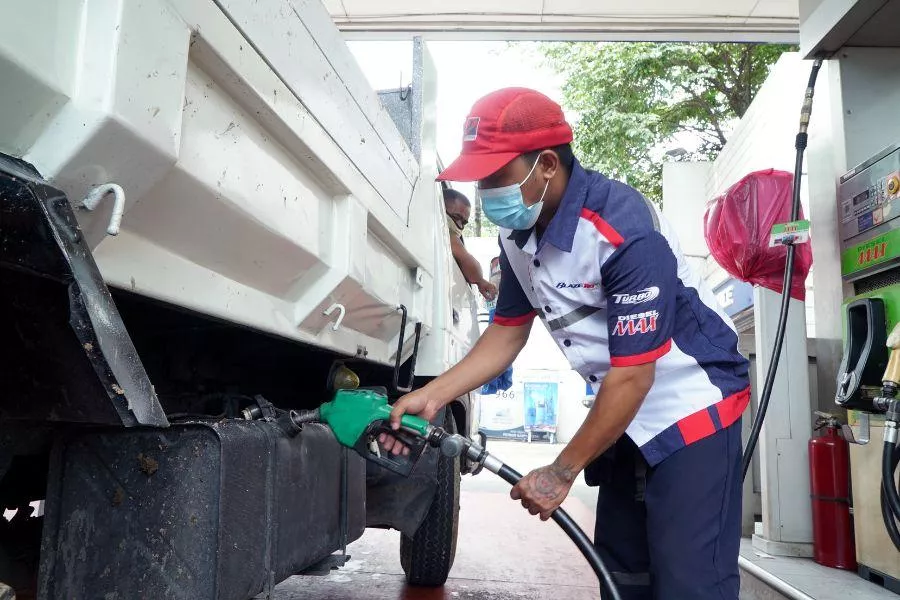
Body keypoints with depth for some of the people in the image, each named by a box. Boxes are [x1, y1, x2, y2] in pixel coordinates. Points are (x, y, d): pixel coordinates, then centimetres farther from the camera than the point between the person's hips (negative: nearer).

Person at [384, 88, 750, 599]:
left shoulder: (624, 229, -27)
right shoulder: (518, 236, -3)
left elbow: (632, 374, -25)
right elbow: (509, 332, 8)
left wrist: (562, 472, -16)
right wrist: (431, 397, -4)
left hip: (693, 404, -7)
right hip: (628, 415, 8)